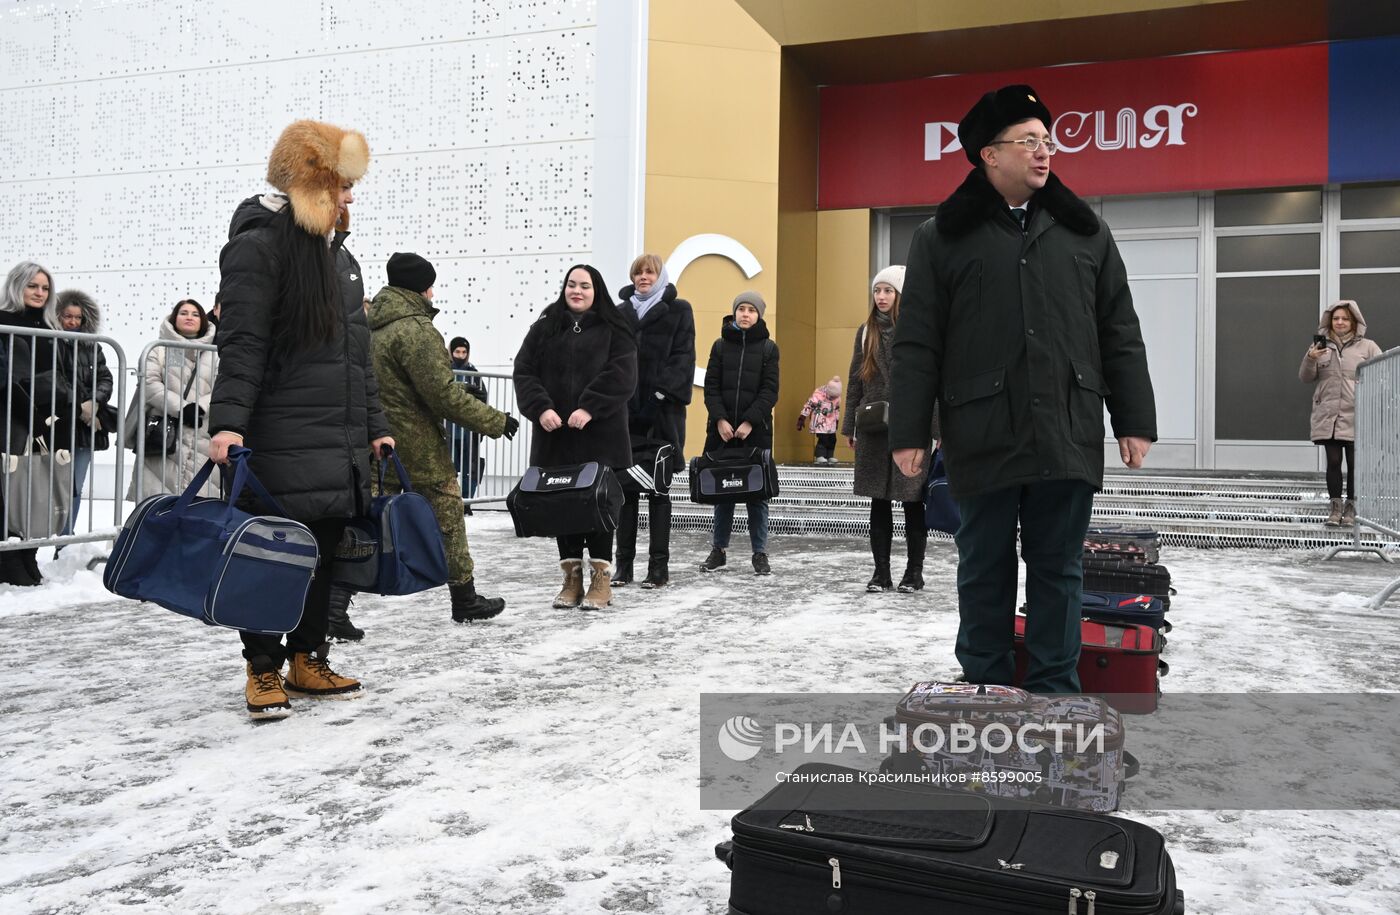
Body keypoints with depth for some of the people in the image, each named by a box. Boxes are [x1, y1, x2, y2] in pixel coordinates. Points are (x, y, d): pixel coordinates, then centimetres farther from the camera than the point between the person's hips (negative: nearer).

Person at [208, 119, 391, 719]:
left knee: (325, 551, 11)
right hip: (282, 440, -8)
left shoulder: (340, 255, 20)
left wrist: (373, 424, 22)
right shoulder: (260, 245, -6)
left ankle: (307, 660, 22)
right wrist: (228, 420, -24)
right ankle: (264, 670, 11)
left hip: (342, 439, 8)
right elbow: (242, 343, -14)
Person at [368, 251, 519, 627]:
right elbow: (445, 395, -19)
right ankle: (465, 600, 18)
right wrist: (497, 422, -12)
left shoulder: (373, 325, 12)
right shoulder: (416, 329, -17)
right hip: (419, 450, -8)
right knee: (446, 517, 6)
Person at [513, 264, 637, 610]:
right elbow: (524, 372, 6)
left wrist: (589, 408, -18)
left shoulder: (613, 330, 4)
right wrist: (541, 408, -11)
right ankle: (572, 576, 14)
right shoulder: (544, 329, 13)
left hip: (600, 435, -3)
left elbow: (621, 375, -8)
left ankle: (601, 577, 6)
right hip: (554, 434, 4)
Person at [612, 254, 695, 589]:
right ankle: (624, 564, 10)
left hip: (662, 411, -3)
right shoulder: (620, 311, 16)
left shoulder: (678, 310, 5)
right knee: (627, 488, 4)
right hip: (625, 409, 3)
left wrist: (664, 391, -16)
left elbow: (683, 356, -4)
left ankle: (659, 565, 5)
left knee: (658, 490, 0)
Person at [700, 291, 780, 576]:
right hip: (722, 430, 2)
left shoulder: (768, 347, 5)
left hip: (756, 430, -1)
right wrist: (720, 419, -10)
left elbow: (769, 391, -2)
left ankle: (760, 553, 7)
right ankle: (718, 550, 15)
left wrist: (750, 422, -12)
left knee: (757, 491, 0)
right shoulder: (720, 345, 9)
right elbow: (711, 387, 4)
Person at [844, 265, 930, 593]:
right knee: (879, 502, 7)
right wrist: (850, 426, 9)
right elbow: (855, 381, 13)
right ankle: (881, 572, 15)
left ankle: (914, 572, 14)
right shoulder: (866, 332, 11)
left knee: (912, 502, 3)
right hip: (873, 429, 4)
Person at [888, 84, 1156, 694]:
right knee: (985, 570, 7)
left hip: (1069, 435, 2)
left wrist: (1135, 421, 6)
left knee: (1058, 569, 7)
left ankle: (1054, 693, 19)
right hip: (983, 438, -2)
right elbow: (916, 346, 0)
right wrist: (909, 433, -5)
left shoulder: (1085, 232, 13)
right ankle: (985, 692, 20)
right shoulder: (942, 238, 5)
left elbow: (1120, 336, 12)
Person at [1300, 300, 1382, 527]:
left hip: (1355, 417, -1)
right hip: (1328, 415, 1)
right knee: (1333, 461, 3)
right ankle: (1336, 506, 10)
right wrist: (1310, 359, -11)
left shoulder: (1367, 347, 5)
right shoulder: (1321, 346, 9)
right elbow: (1305, 377, 8)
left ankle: (1351, 508, 11)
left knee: (1354, 463, 2)